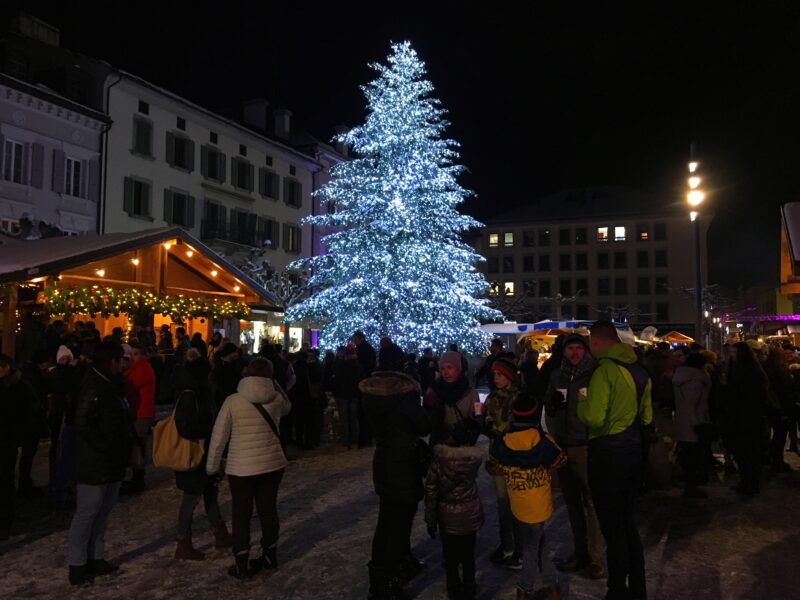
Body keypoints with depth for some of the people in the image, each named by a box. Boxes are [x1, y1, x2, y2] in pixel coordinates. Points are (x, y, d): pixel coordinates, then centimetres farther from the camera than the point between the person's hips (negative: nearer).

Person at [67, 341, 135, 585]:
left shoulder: (112, 386, 12)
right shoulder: (93, 388, -17)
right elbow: (84, 425, -24)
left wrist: (125, 447, 8)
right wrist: (109, 448, -21)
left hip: (112, 464, 9)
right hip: (94, 465, -9)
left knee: (102, 512, 17)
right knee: (86, 513, 1)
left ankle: (96, 558, 28)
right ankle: (77, 565, 12)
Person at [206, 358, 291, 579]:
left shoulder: (232, 401, -10)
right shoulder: (276, 398, -4)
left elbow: (218, 437, -6)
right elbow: (287, 407, 22)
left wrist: (212, 466, 6)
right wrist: (273, 385, 12)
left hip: (241, 467, -3)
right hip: (273, 463, 3)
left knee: (241, 515, 10)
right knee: (268, 509, 17)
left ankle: (242, 565, 15)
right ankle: (270, 555, 30)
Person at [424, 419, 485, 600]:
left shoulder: (439, 459, -15)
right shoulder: (475, 458, -15)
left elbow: (430, 490, -10)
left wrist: (430, 518, 0)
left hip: (448, 517, -1)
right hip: (470, 515, 1)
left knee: (450, 557, 16)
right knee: (468, 556, 17)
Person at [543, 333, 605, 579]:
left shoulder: (594, 376, -5)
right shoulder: (557, 376, 9)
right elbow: (548, 410, 17)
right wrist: (552, 404, -5)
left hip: (586, 446, -5)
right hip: (561, 446, 5)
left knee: (592, 501, -3)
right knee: (572, 502, 13)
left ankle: (596, 557, 8)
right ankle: (580, 552, 26)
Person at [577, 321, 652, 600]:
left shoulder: (605, 370, -18)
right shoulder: (639, 369, 8)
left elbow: (594, 418, -25)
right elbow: (646, 416, 16)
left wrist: (582, 403, -7)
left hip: (609, 453, -8)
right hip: (633, 449, 8)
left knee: (613, 528, 3)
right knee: (627, 523, 19)